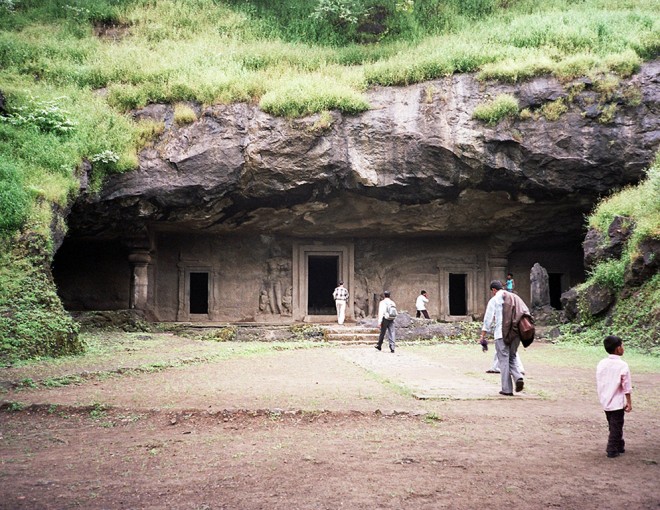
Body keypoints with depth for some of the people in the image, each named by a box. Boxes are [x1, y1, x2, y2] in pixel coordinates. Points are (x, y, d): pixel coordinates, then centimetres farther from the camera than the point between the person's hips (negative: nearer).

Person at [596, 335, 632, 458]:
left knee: (614, 425, 19)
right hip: (617, 402, -6)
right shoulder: (622, 365, -16)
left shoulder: (601, 364, 0)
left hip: (605, 401, 6)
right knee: (616, 426, 5)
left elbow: (598, 383, 6)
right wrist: (629, 402, -4)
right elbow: (626, 386, -12)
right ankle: (612, 450, 8)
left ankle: (619, 446, 30)